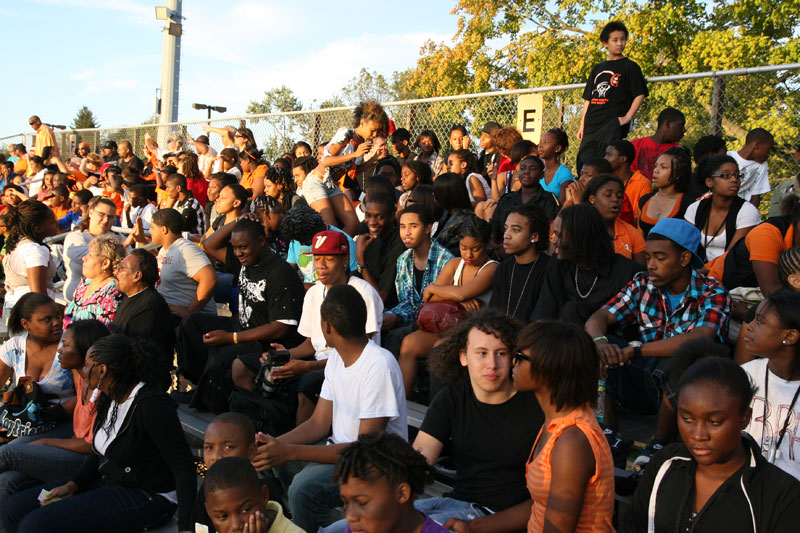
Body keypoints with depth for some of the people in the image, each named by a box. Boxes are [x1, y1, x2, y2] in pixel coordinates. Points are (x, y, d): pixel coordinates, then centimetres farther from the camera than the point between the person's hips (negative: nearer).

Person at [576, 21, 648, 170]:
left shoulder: (630, 67, 6)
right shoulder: (597, 69, 21)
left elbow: (640, 95, -1)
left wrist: (627, 117, -13)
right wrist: (582, 124, 14)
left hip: (613, 125, -6)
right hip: (592, 124, 6)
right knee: (583, 165, 3)